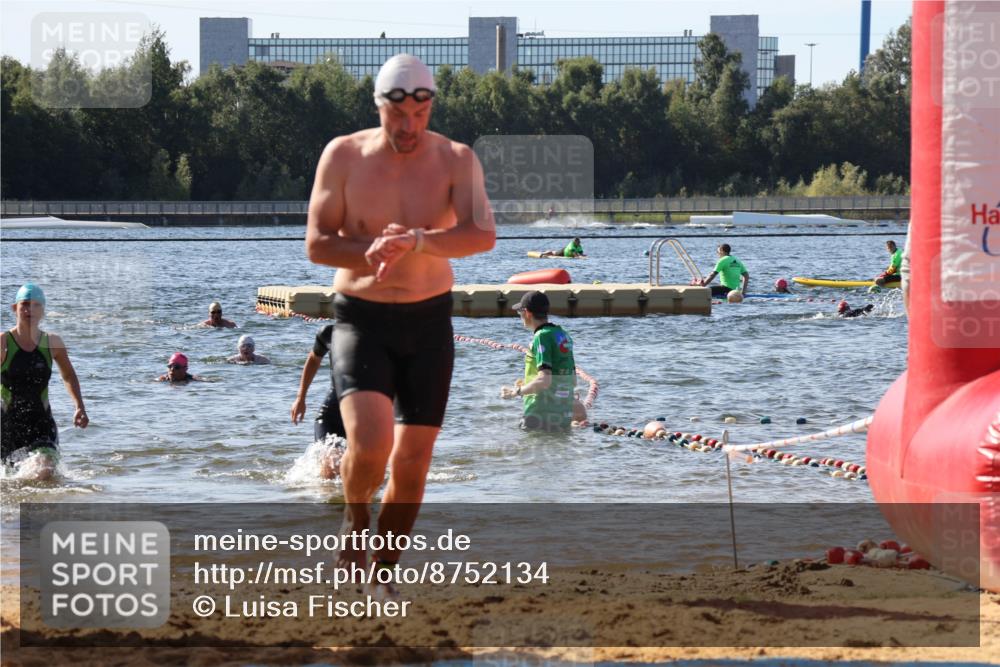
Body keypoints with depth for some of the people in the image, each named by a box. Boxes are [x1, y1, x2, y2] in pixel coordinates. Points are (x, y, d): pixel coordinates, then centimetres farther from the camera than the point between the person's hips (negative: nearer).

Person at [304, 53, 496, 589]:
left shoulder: (456, 160, -6)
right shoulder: (344, 156, -6)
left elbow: (483, 235, -21)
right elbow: (317, 244, -8)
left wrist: (417, 242, -37)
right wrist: (373, 253, -25)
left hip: (428, 323, 2)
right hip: (361, 322, -2)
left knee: (412, 463, 4)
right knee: (370, 445, -23)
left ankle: (383, 572, 25)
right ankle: (356, 517, 10)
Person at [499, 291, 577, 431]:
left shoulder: (542, 337, -14)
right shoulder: (563, 335, 12)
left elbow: (544, 380, -23)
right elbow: (573, 381, 18)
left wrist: (516, 391, -9)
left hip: (542, 417, -8)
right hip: (565, 416, 8)